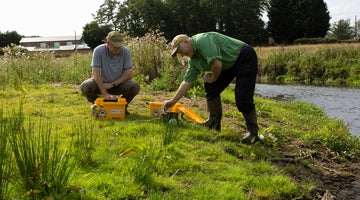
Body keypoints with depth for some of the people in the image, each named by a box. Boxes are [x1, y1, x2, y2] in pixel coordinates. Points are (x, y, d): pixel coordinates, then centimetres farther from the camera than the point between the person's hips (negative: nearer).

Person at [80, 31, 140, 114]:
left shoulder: (125, 51, -16)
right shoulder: (99, 50, -20)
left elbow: (130, 74, -16)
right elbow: (96, 73, -25)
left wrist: (112, 84, -24)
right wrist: (105, 94, -35)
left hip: (118, 83, 1)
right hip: (101, 83, 0)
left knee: (135, 86, -28)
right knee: (85, 86, -30)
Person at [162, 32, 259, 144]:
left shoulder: (202, 40, -23)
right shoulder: (193, 59, 6)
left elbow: (217, 64, -32)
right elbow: (187, 82, 11)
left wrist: (213, 78, -12)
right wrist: (172, 101, 11)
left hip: (245, 58, -10)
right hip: (229, 64, 10)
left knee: (243, 98, -16)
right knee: (210, 87, 5)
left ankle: (252, 131, -3)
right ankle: (214, 123, 13)